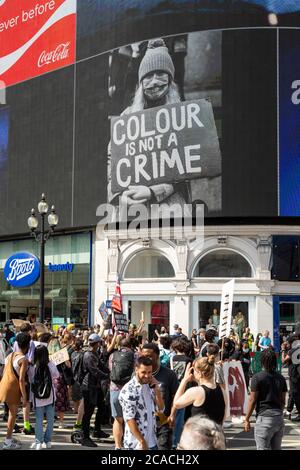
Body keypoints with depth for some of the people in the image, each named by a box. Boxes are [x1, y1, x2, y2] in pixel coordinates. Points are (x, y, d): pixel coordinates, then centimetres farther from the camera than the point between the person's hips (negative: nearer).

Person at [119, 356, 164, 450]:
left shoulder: (149, 386, 7)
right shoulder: (128, 391, -15)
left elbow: (160, 409, 9)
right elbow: (129, 419, -17)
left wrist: (156, 389, -4)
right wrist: (142, 442, -17)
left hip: (152, 442, 7)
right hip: (136, 444, -7)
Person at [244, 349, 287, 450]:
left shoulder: (257, 377, -8)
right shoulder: (281, 378, 8)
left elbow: (252, 400, -8)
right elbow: (283, 401, 12)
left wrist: (247, 419, -1)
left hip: (264, 416, -6)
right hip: (279, 418, 6)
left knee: (263, 448, -3)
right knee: (277, 448, 14)